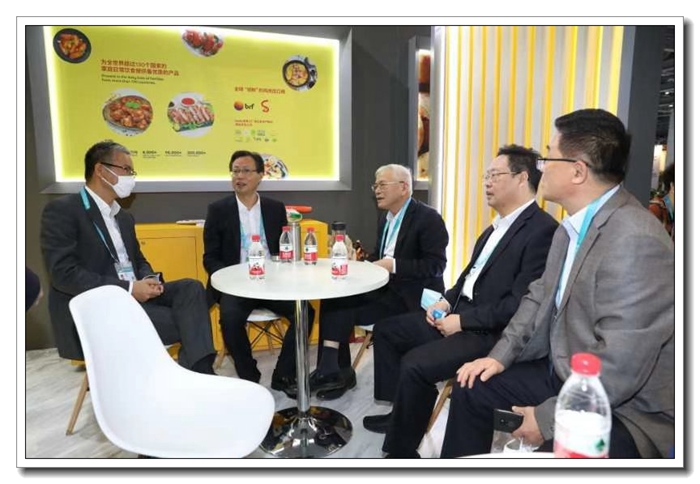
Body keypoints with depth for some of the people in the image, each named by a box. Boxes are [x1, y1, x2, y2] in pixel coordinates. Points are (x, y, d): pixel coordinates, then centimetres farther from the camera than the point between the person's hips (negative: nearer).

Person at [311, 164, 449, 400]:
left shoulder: (429, 218, -10)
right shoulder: (386, 219, 15)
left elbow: (435, 266, -17)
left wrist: (393, 265, -23)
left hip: (411, 296, -8)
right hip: (386, 288, 8)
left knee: (343, 310, -20)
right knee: (332, 298, -13)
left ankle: (337, 370, -3)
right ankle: (332, 369, -6)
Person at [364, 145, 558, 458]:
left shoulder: (542, 230, -17)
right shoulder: (499, 224, 13)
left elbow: (520, 304, -23)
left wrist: (463, 321, -18)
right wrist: (447, 301, 3)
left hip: (489, 332, -10)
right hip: (459, 313, 10)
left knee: (415, 363, -26)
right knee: (386, 330, 12)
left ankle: (402, 452, -2)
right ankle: (402, 413, 25)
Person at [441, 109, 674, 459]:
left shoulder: (635, 241, -27)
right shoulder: (573, 226, 4)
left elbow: (618, 368, -29)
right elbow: (540, 297, 11)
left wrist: (547, 418, -20)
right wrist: (501, 355, 0)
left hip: (625, 409, -8)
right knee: (471, 388, 11)